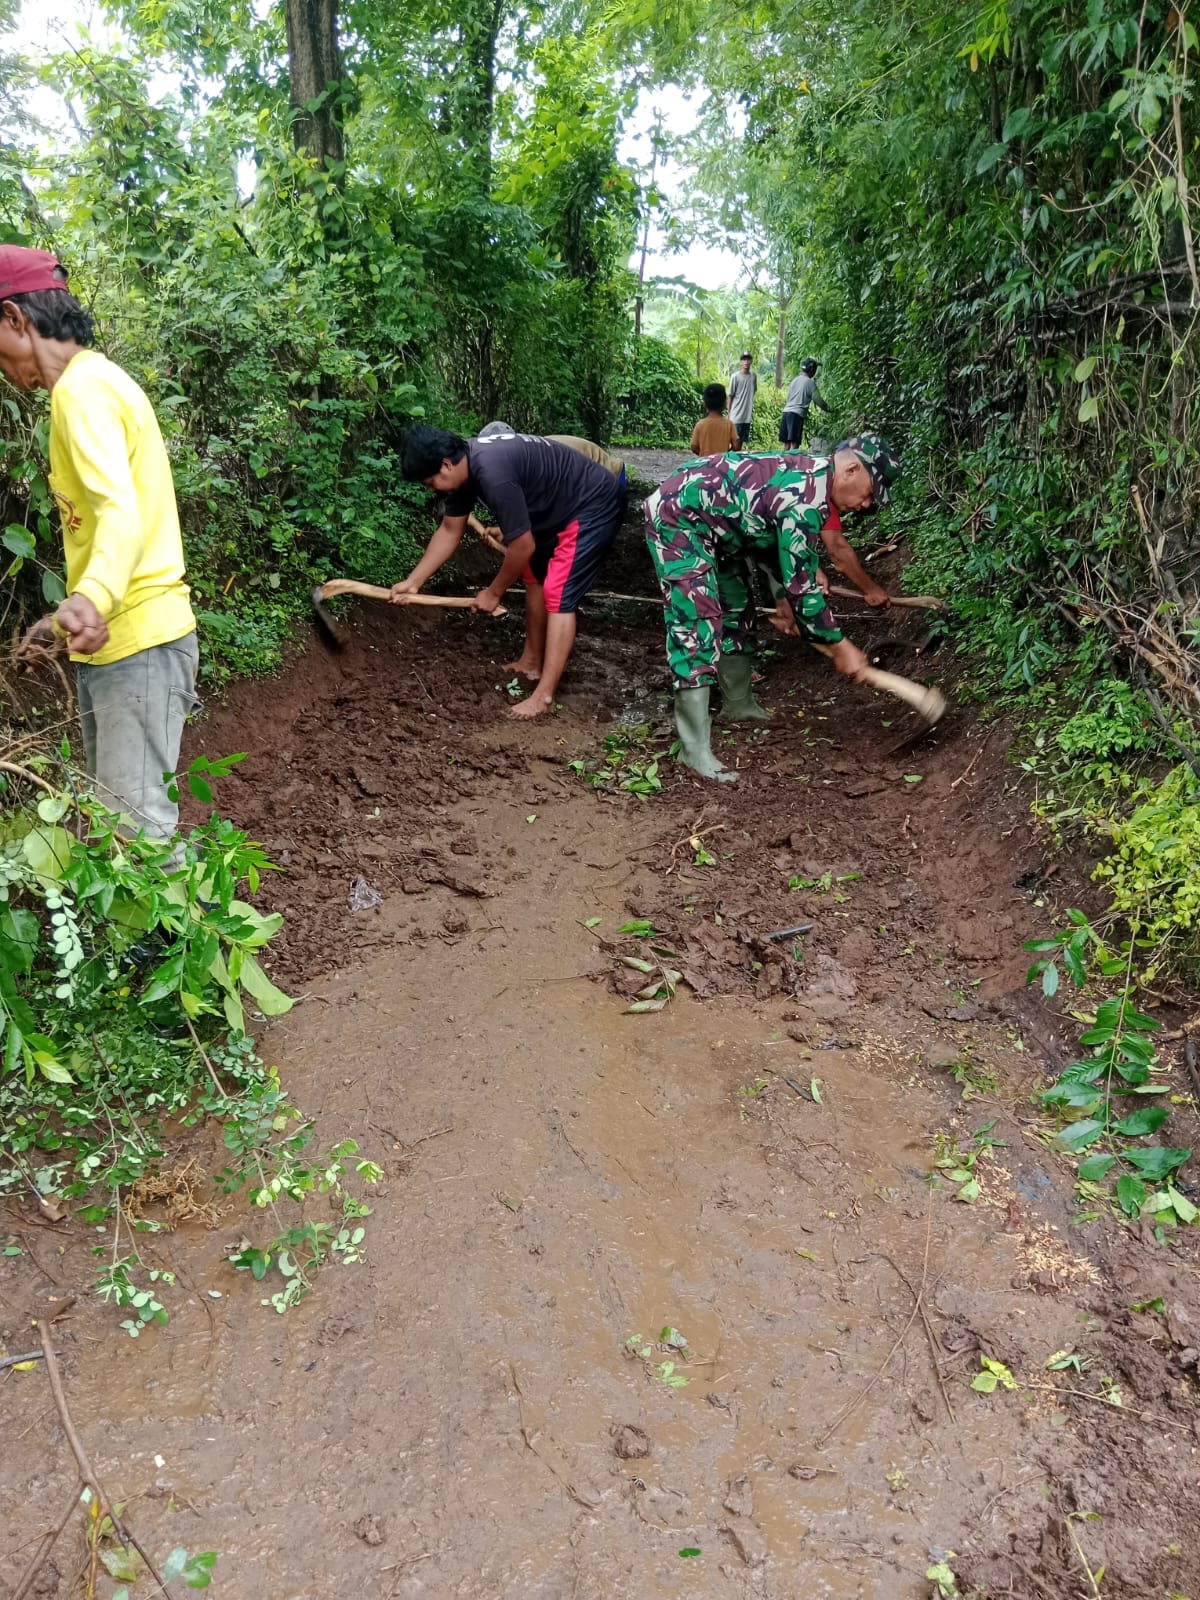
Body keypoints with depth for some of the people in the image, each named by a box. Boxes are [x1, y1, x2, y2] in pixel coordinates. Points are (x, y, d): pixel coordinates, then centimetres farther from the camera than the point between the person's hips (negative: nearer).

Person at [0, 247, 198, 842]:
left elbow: (123, 512, -27)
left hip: (138, 642, -10)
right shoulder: (94, 382, 22)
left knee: (140, 826, -11)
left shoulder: (83, 387, -11)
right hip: (111, 641, 10)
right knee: (109, 815, 11)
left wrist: (91, 597, -45)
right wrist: (68, 618, 29)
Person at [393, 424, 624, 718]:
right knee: (536, 575, 22)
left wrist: (494, 592, -9)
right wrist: (412, 581, 7)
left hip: (593, 508, -11)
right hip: (559, 508, 11)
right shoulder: (464, 464, -2)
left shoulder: (492, 473, -33)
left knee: (558, 595, -15)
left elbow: (522, 546, -24)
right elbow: (449, 531, 9)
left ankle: (544, 697, -14)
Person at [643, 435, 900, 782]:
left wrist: (781, 600, 23)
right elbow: (801, 586, -23)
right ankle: (695, 750, -20)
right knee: (699, 624, -18)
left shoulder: (810, 472, 3)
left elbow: (779, 547, 18)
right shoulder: (804, 501, -26)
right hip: (677, 518, -11)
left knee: (737, 608, 19)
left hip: (712, 523, 11)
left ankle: (739, 704, 36)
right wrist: (840, 647, -14)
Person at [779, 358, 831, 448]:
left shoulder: (794, 380, 18)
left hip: (786, 411, 7)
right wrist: (828, 408, 12)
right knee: (794, 444, -11)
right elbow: (818, 400, -4)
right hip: (797, 414, -7)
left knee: (787, 443, 8)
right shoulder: (810, 382, -2)